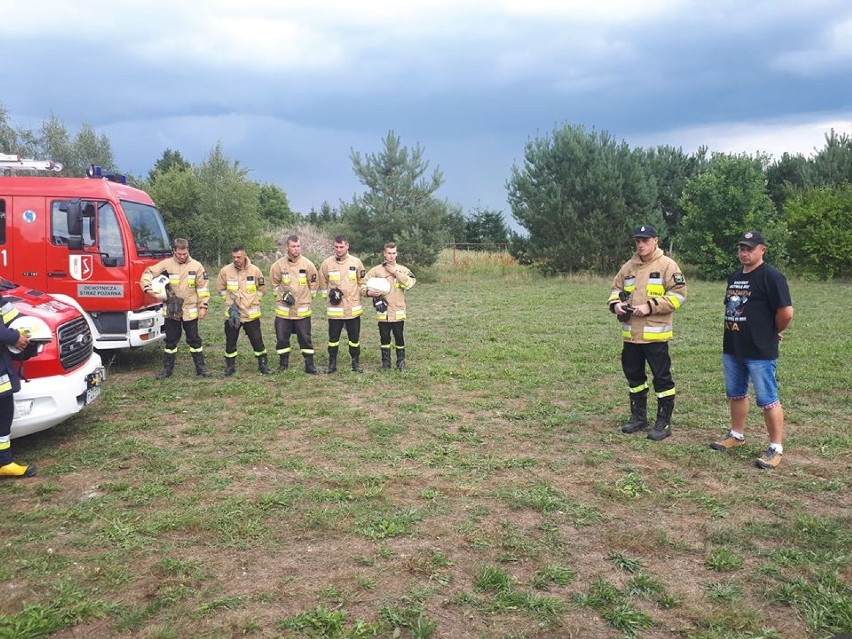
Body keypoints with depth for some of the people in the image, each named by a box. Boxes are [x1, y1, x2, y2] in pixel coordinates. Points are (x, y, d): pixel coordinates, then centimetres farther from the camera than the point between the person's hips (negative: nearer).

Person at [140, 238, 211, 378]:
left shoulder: (196, 266, -3)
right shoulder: (166, 264, -4)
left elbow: (203, 287, -2)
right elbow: (148, 273, -3)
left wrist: (203, 306, -4)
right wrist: (147, 288, -20)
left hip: (190, 311, -1)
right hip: (171, 311, 1)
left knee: (194, 339, 9)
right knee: (171, 340, 11)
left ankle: (200, 367, 17)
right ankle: (167, 368, 19)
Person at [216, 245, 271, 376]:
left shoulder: (254, 270, -7)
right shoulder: (225, 271, -6)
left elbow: (262, 289, 6)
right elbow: (221, 289, 7)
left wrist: (252, 302, 1)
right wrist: (230, 303, 0)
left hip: (251, 314, -1)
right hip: (232, 314, 1)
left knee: (257, 341, 2)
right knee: (230, 342, 8)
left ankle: (263, 364, 18)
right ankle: (230, 366, 23)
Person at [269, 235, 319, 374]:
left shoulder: (308, 264, -5)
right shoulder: (278, 265, -5)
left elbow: (313, 284, 7)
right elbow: (274, 283, 8)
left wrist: (308, 298, 8)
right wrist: (283, 295, -3)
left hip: (302, 309, -1)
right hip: (283, 310, 1)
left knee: (305, 338, 3)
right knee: (281, 338, 5)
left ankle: (309, 365, 12)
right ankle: (283, 364, 19)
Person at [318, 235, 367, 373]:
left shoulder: (356, 262, 1)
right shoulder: (327, 263, -1)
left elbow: (362, 282, 10)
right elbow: (322, 284, 8)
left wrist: (366, 291, -5)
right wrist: (328, 296, -1)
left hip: (353, 308, 1)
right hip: (334, 309, -1)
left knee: (354, 337, 8)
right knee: (333, 337, 7)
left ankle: (356, 363, 20)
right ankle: (332, 363, 18)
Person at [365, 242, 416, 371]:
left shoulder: (402, 269, 3)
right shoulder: (376, 270, 2)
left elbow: (409, 283, -14)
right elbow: (364, 284, 5)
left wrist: (395, 272, -13)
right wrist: (370, 292, -15)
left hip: (398, 311, 0)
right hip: (383, 311, 0)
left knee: (399, 337, 5)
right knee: (384, 337, 8)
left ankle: (401, 361, 18)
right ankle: (386, 362, 19)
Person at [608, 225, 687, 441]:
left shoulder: (667, 265, -6)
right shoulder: (628, 267, 11)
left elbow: (678, 294, -12)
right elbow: (617, 289, 18)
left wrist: (650, 306, -19)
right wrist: (616, 304, -5)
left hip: (655, 334, -6)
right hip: (631, 333, 6)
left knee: (662, 378, 1)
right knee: (634, 376, 15)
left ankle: (664, 423, 11)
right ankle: (638, 417, 30)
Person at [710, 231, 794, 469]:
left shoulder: (771, 277, -13)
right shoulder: (735, 277, 13)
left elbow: (786, 312, -17)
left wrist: (772, 332, -2)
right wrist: (736, 332, 13)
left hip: (760, 352, -8)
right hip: (732, 349, 8)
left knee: (767, 400, -2)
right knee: (736, 394, 19)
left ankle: (776, 448, 7)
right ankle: (737, 435, 35)